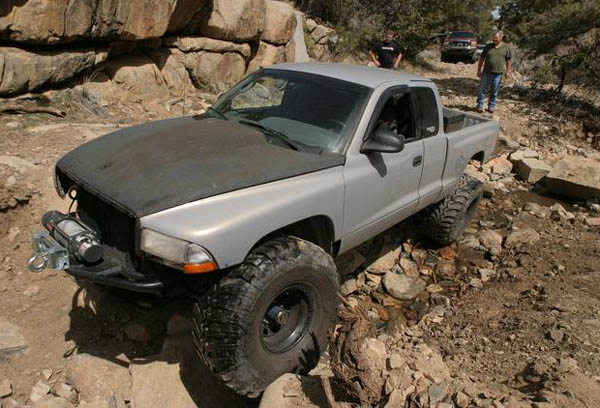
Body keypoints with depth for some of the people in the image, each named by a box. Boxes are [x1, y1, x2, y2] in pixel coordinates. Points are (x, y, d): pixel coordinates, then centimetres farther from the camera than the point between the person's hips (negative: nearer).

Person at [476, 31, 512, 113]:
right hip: (487, 72, 0)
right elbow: (482, 58, 7)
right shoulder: (488, 46, 5)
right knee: (482, 90, -1)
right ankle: (480, 105, 8)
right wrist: (479, 70, 3)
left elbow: (509, 59, 10)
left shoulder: (506, 47, 4)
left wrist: (508, 71, 5)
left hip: (498, 73, 0)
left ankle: (491, 106, 15)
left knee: (494, 91, 6)